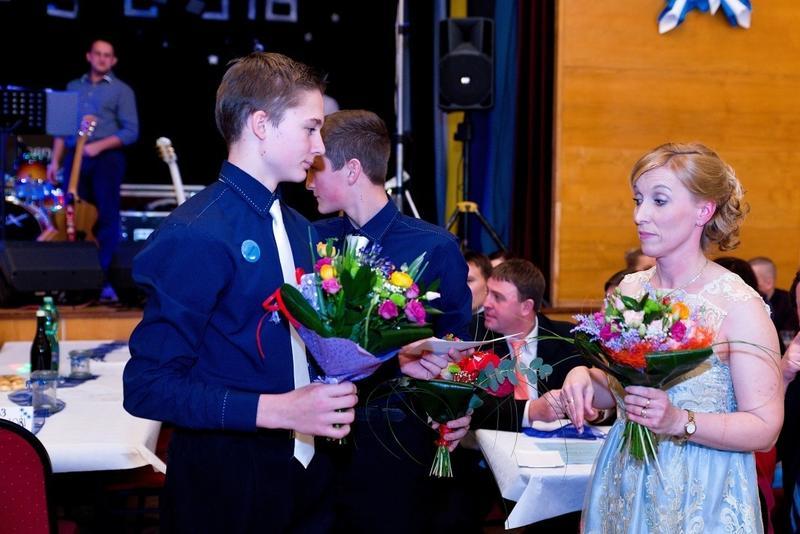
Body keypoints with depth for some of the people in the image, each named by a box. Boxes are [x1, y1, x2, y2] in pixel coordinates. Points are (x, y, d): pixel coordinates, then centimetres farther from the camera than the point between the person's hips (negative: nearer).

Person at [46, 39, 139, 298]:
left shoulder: (121, 90, 2)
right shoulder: (73, 87, 16)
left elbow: (131, 132, -5)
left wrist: (99, 145, -15)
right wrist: (55, 160, 6)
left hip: (107, 158, -4)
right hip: (75, 157, 4)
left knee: (106, 217, -5)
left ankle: (103, 279, -2)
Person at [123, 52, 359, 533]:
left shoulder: (298, 228, 9)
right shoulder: (196, 234, -18)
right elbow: (149, 386, -21)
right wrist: (277, 410, -27)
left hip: (307, 466, 7)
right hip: (226, 476, -7)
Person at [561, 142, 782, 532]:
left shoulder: (739, 306, -15)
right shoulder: (629, 290, 1)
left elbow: (765, 428, -16)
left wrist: (680, 421, -28)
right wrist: (584, 377, -10)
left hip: (701, 497, -5)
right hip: (623, 486, 5)